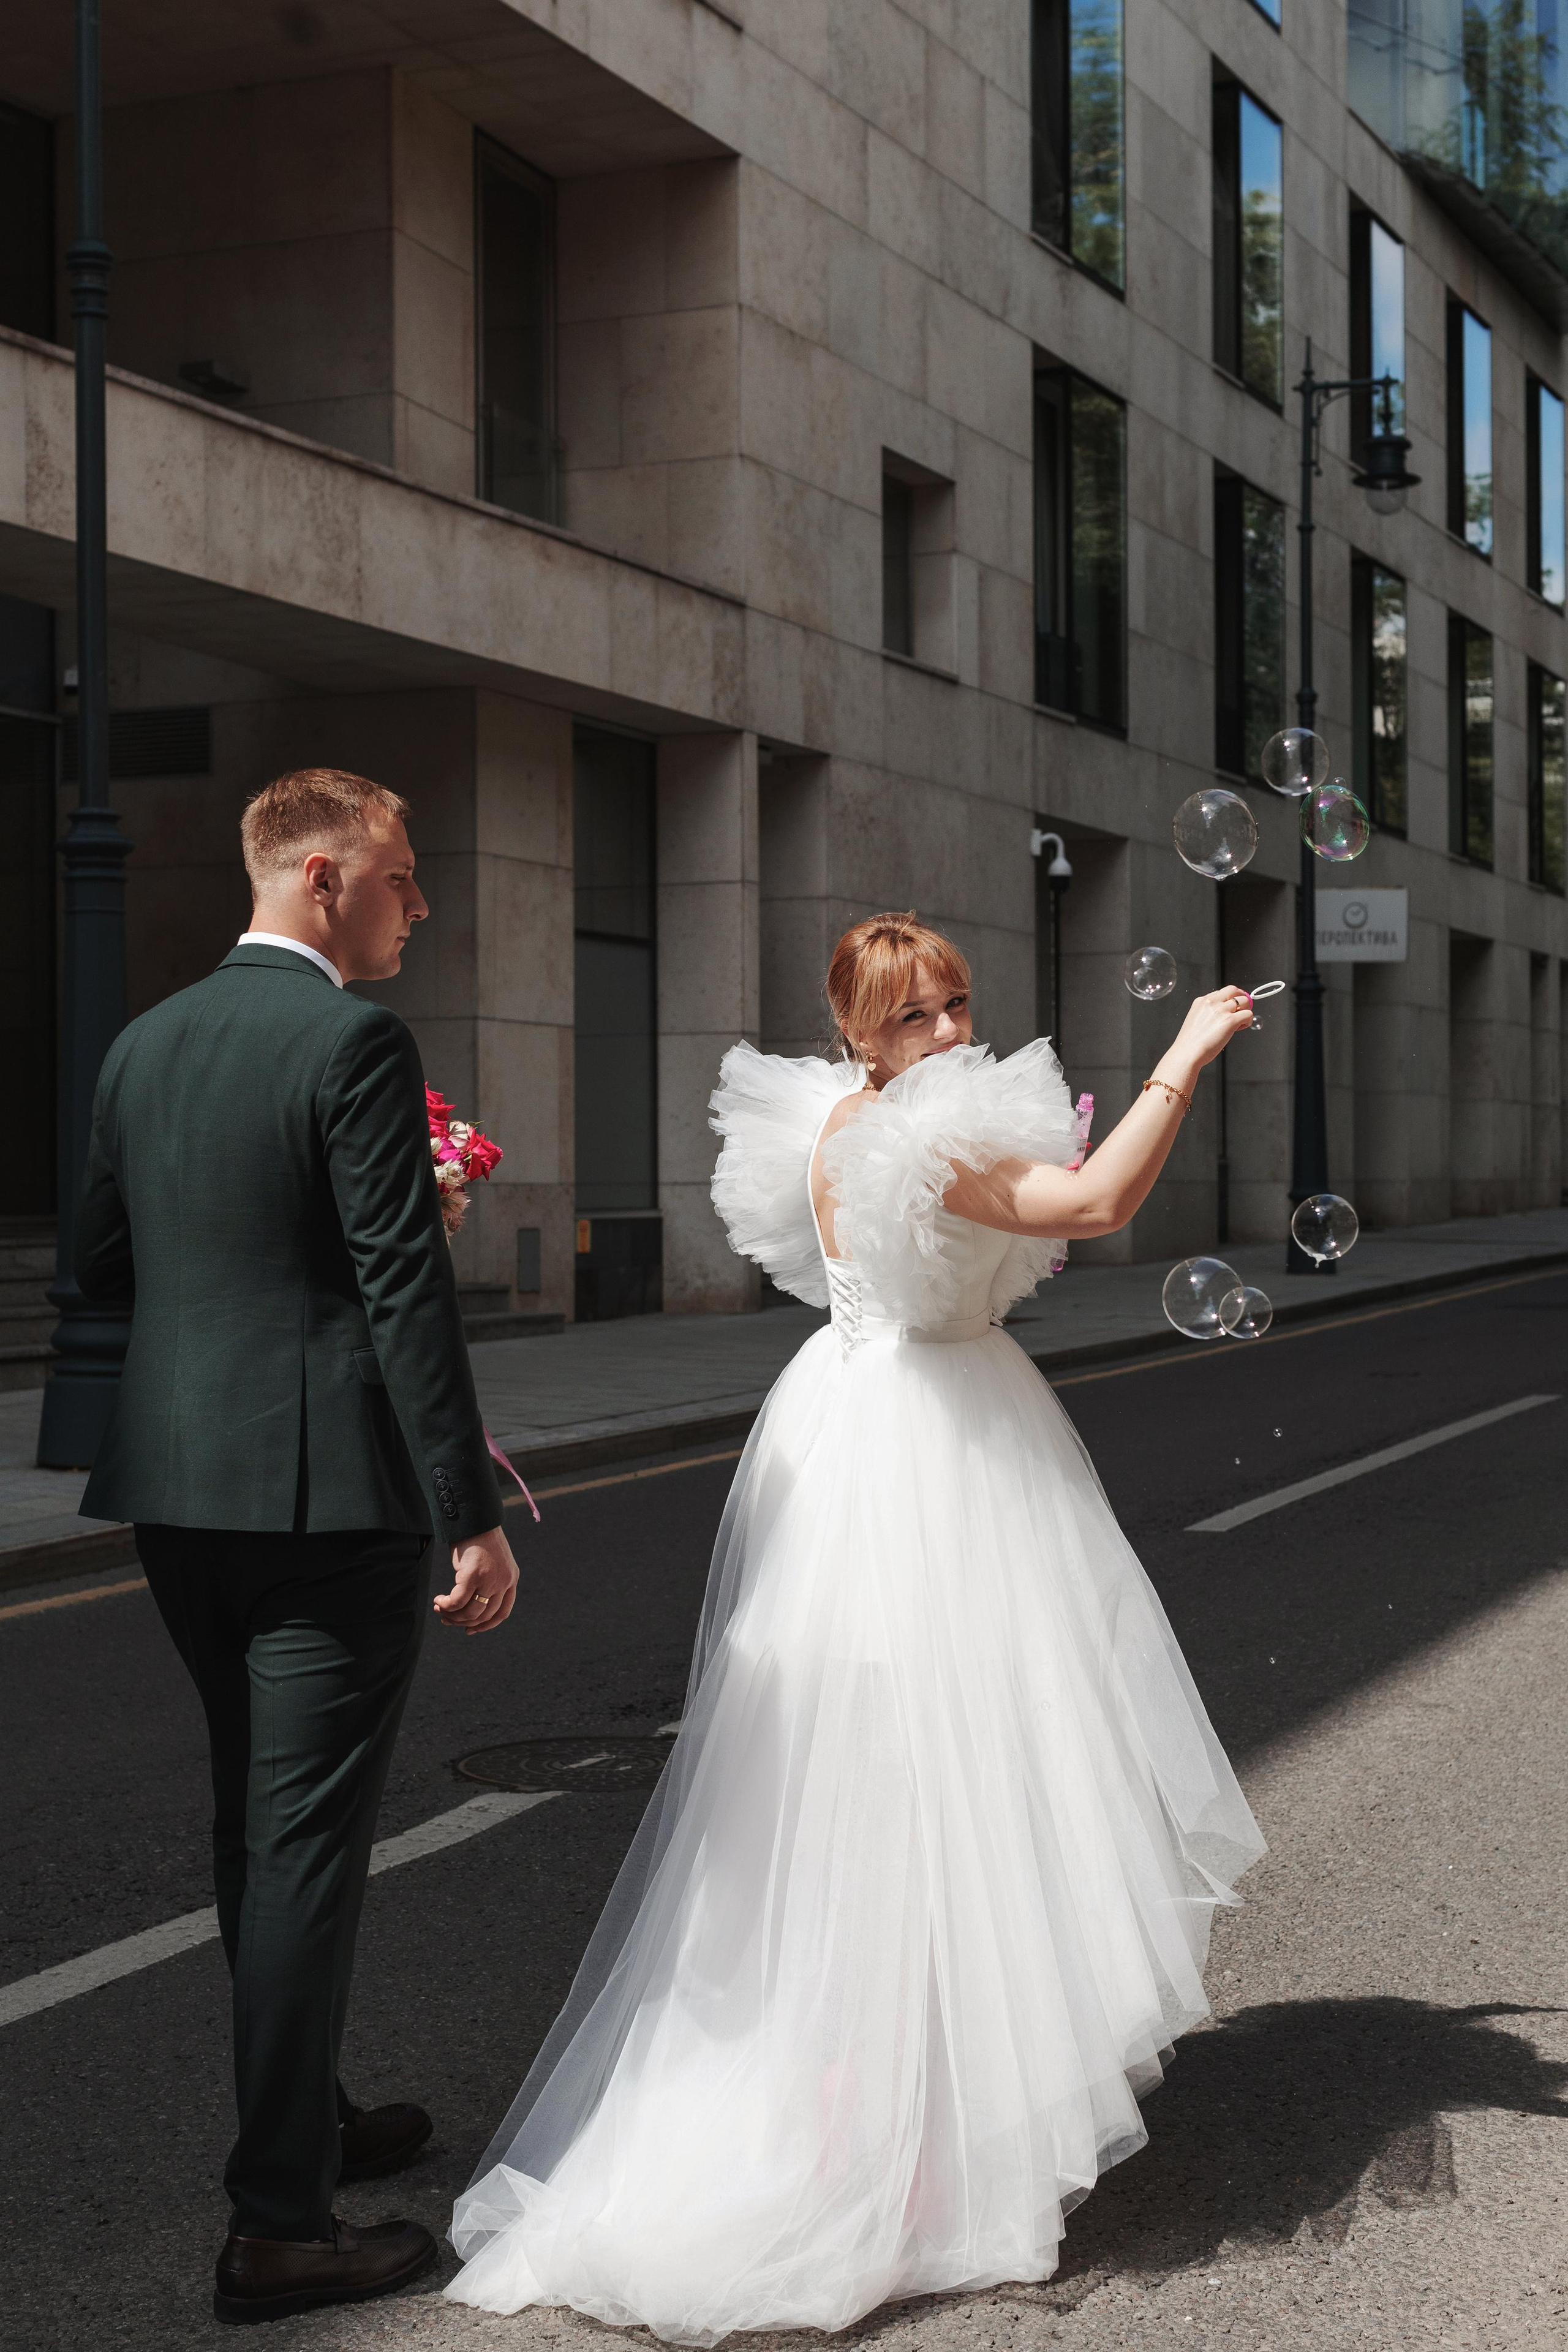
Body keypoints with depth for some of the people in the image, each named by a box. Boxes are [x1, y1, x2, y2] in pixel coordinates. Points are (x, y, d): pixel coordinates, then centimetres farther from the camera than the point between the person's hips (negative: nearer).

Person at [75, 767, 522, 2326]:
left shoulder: (145, 1043, 10)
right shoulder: (354, 1043, -13)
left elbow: (102, 1264, 17)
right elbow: (407, 1297, -17)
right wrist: (473, 1518, -14)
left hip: (175, 1494, 8)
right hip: (325, 1494, -8)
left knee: (256, 1826, 19)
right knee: (308, 1841, -2)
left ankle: (308, 2118, 35)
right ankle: (279, 2223, 3)